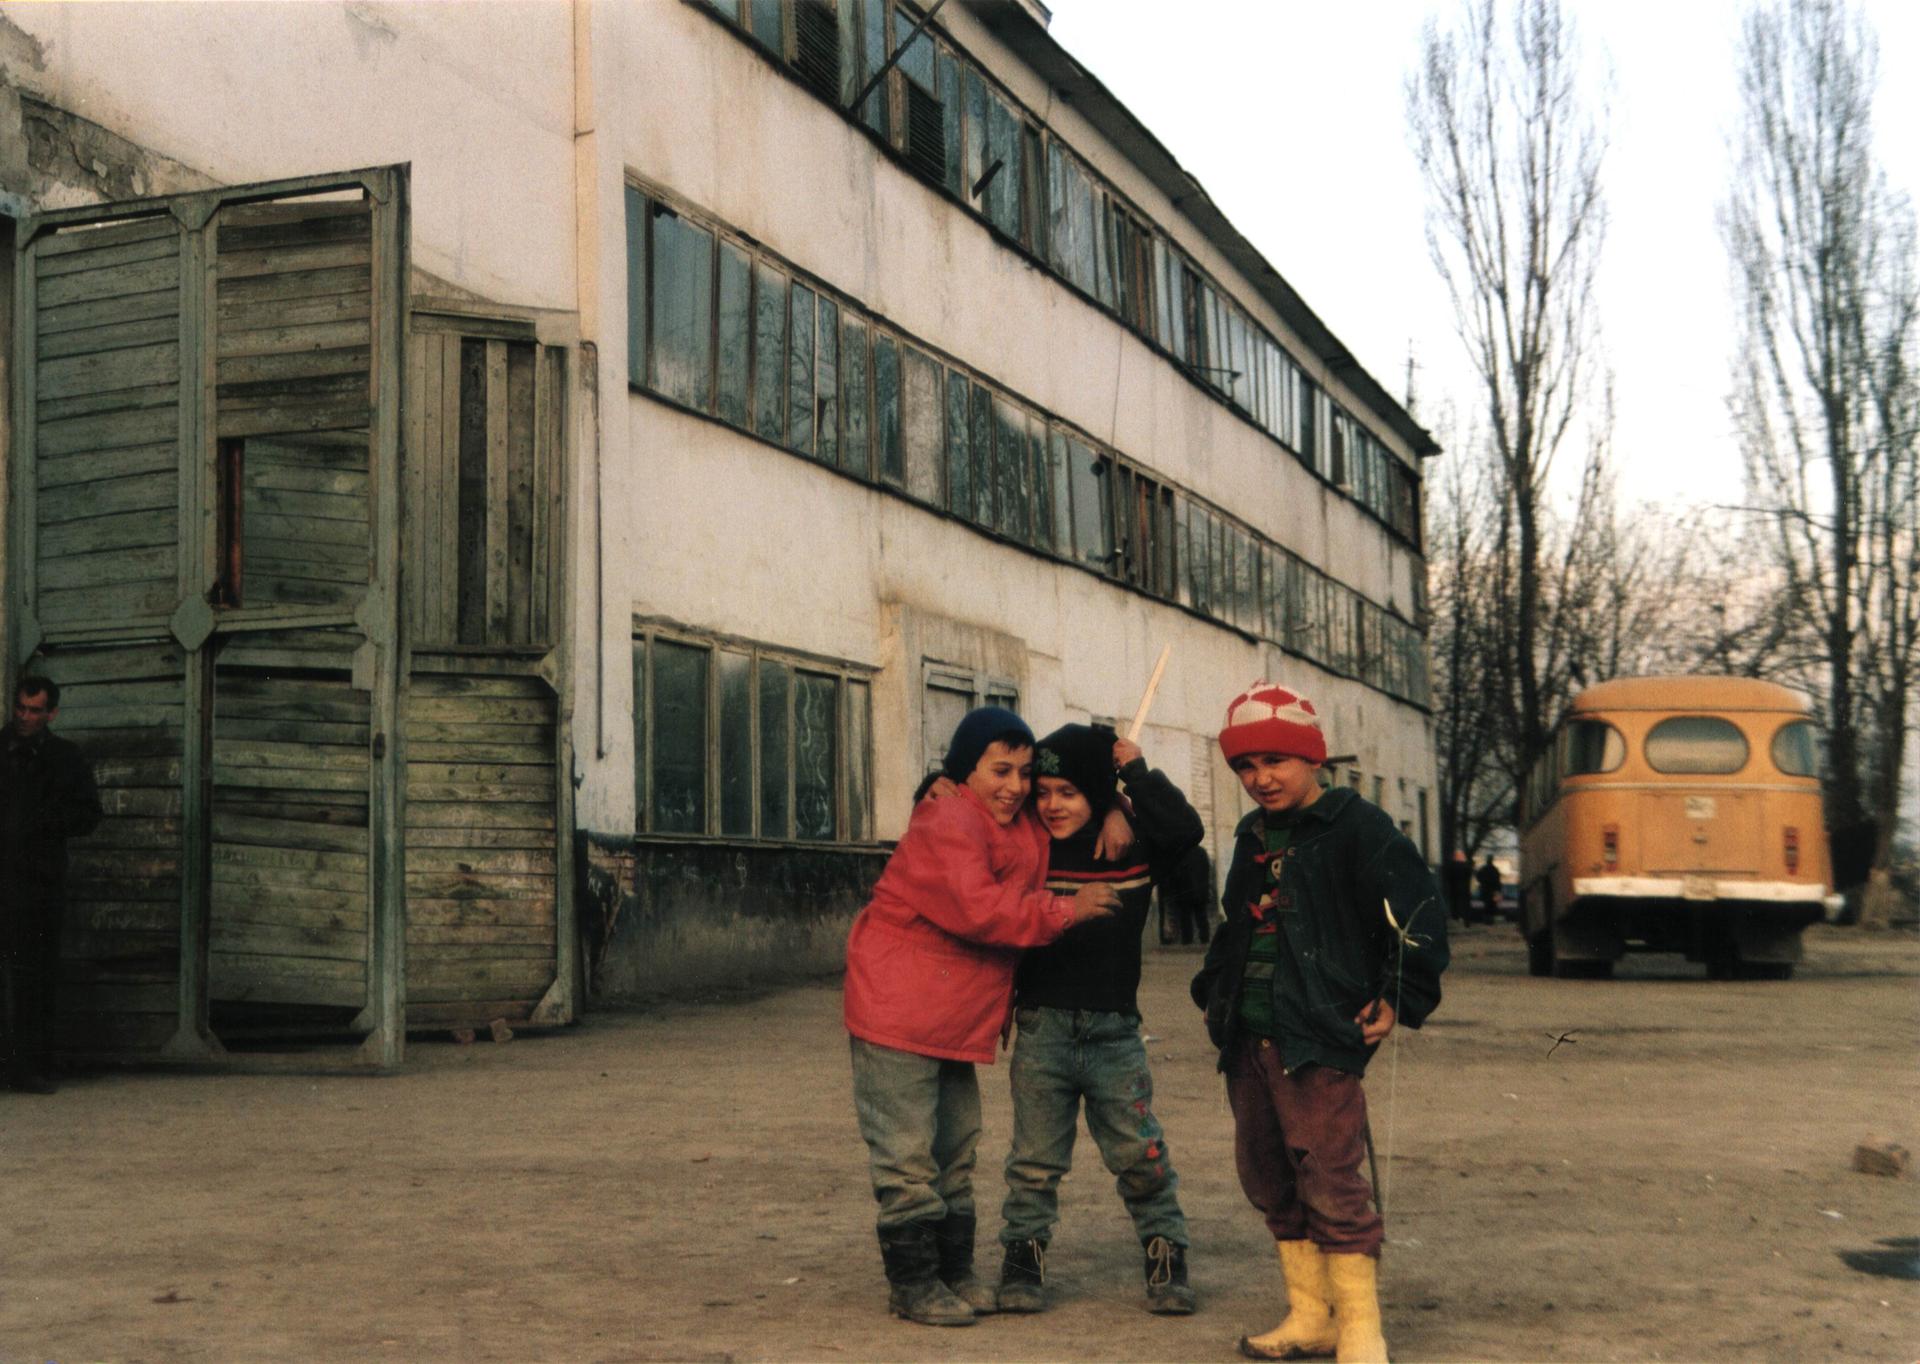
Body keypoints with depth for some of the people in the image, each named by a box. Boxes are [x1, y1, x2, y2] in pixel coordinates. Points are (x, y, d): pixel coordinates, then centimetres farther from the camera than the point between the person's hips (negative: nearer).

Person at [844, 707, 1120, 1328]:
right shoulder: (947, 826, -19)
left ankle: (955, 1273, 25)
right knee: (907, 1158, -5)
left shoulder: (1024, 822, 9)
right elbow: (979, 909, -30)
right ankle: (912, 1284, 4)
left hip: (958, 1019, 9)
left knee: (955, 1153, 15)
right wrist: (1066, 910, -21)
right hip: (896, 1014, -9)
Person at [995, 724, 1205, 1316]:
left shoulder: (1133, 845, 0)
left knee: (1141, 1154, 2)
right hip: (1041, 1027, 1)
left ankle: (1166, 1255, 17)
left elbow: (1185, 830, -17)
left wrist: (1136, 772, -12)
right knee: (1036, 1160, 7)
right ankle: (1023, 1258, 21)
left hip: (1114, 1031, 0)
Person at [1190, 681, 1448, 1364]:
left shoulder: (1356, 827, -6)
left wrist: (1398, 1000, -10)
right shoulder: (1253, 838, 17)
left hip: (1321, 1039, -8)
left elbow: (1419, 912, -9)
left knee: (1330, 1180, -11)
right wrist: (1215, 990, 18)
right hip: (1249, 1041, 8)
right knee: (1270, 1180, 12)